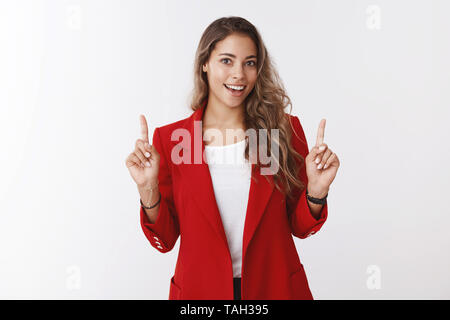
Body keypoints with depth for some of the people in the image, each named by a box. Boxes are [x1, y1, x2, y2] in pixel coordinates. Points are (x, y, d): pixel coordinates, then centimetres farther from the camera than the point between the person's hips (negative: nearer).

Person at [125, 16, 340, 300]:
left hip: (275, 287, 1)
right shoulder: (170, 138, -7)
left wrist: (317, 190, -19)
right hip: (201, 289, 0)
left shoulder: (284, 129, -6)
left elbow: (300, 227, -1)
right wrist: (148, 189, -20)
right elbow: (165, 239, -4)